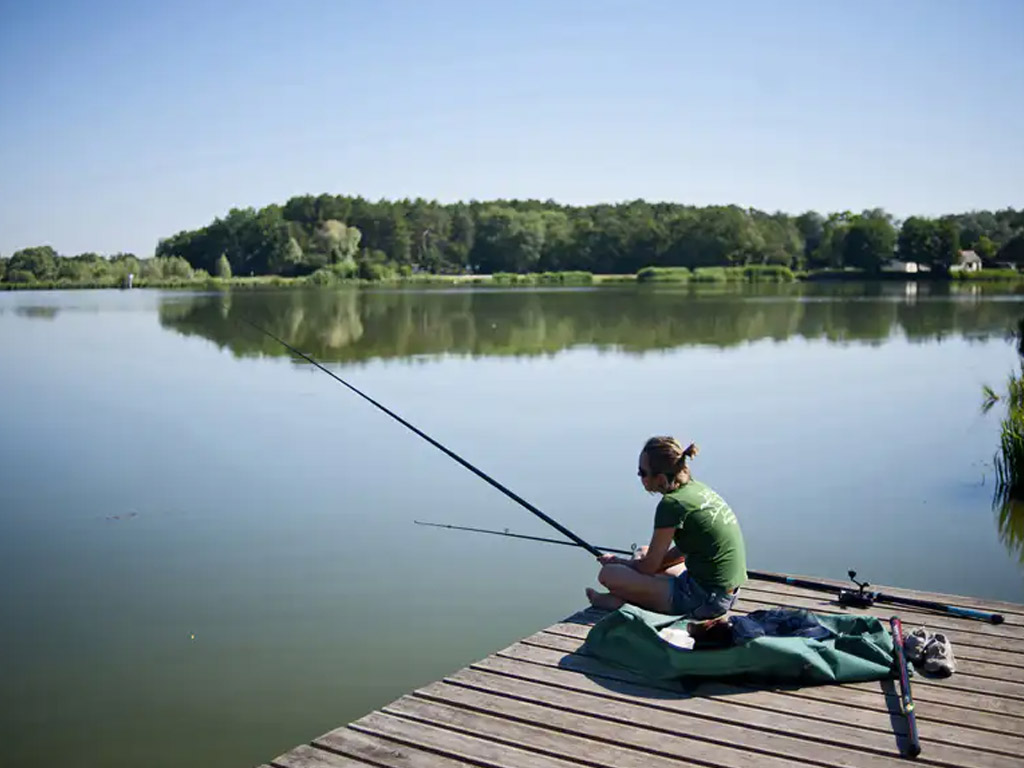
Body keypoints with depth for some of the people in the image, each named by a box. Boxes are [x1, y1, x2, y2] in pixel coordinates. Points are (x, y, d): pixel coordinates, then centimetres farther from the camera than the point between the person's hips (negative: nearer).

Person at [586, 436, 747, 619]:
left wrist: (616, 562, 10)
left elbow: (648, 567, -10)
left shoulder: (672, 504, -18)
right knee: (643, 552, 26)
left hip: (704, 600, -10)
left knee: (608, 574, -12)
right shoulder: (698, 488, 7)